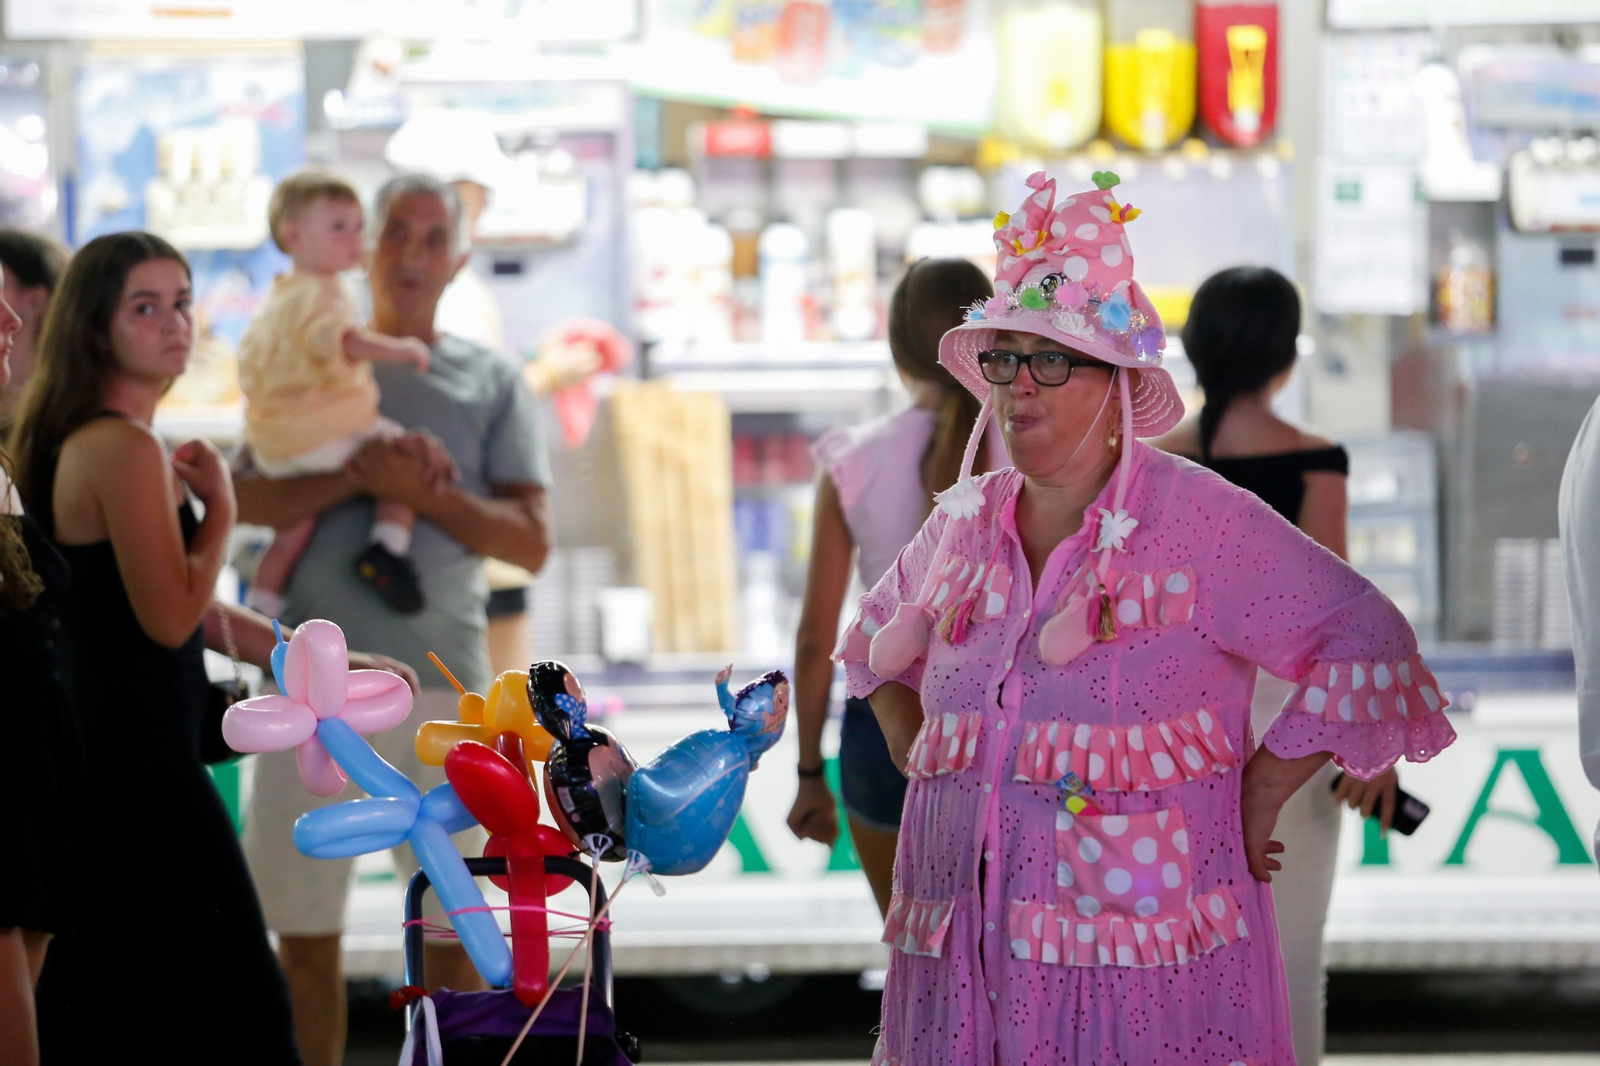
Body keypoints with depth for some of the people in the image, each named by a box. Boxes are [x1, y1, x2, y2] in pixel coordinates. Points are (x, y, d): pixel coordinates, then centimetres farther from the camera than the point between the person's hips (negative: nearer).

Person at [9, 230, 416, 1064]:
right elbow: (170, 616, -20)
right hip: (141, 764, -10)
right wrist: (220, 505, -7)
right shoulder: (125, 449, -16)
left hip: (93, 757, 10)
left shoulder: (80, 442, 15)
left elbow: (191, 609, 20)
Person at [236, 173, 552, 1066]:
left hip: (441, 682, -1)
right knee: (303, 924, 5)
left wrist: (425, 492, -14)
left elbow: (532, 542, 0)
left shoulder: (492, 384, 9)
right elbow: (249, 500, -1)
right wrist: (357, 479, -16)